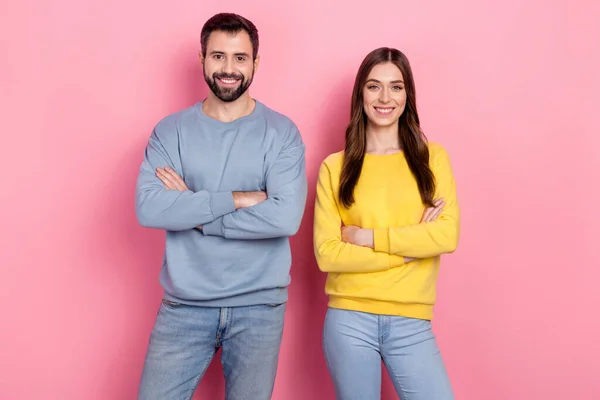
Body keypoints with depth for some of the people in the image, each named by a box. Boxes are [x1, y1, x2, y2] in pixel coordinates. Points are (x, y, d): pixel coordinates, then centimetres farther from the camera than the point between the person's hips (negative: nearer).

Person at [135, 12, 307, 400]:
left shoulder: (282, 132, -3)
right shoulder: (170, 131, 1)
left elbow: (287, 218, -17)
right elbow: (148, 208, -14)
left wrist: (192, 213, -13)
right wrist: (237, 199, -17)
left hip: (258, 305, -1)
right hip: (185, 304, 1)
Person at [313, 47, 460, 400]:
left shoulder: (433, 157, 4)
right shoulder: (335, 167, 1)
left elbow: (448, 235, -7)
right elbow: (327, 254, -6)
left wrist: (367, 237, -10)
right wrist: (412, 244, -10)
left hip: (411, 323, 1)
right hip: (349, 320, 0)